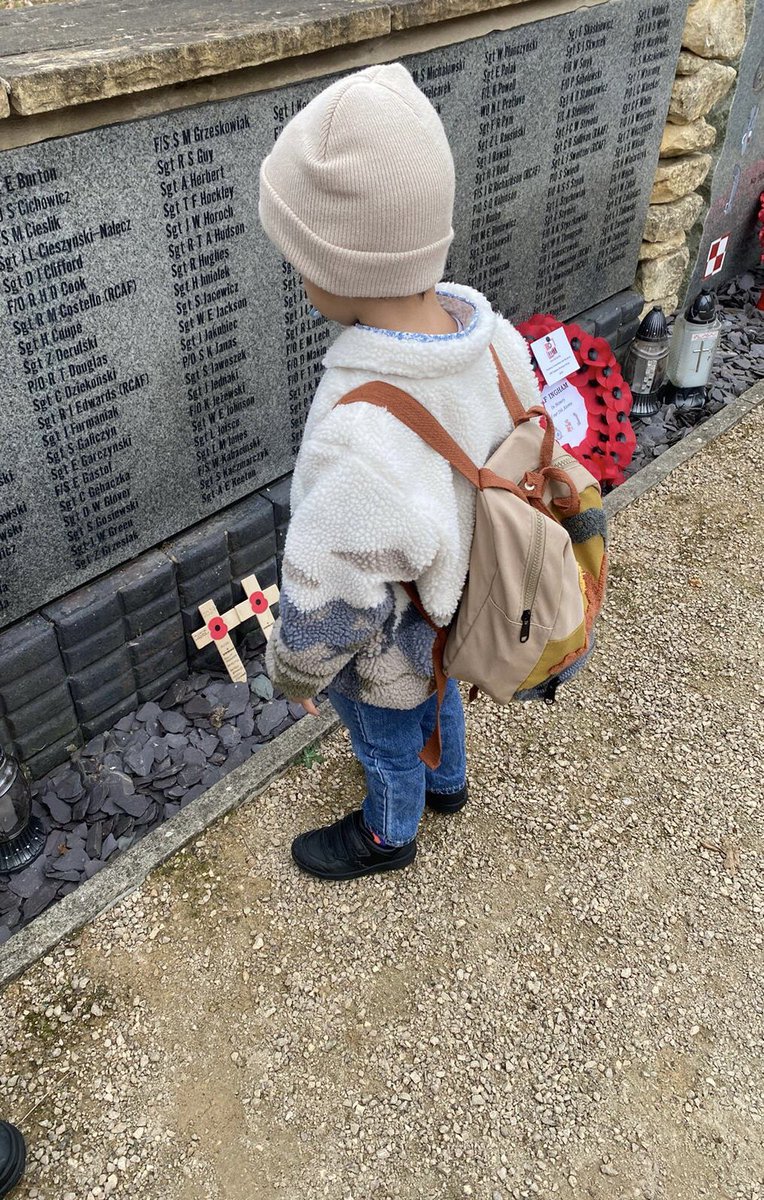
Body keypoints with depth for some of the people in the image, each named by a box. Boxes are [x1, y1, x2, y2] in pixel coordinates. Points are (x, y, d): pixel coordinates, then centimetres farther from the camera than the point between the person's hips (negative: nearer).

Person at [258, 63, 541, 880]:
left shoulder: (360, 444, -45)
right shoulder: (491, 334, -21)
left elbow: (329, 609, -30)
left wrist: (294, 669, -8)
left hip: (385, 651, -6)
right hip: (453, 612, 6)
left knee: (388, 748, 25)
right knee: (437, 698, 35)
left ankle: (386, 837, 56)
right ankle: (446, 781, 65)